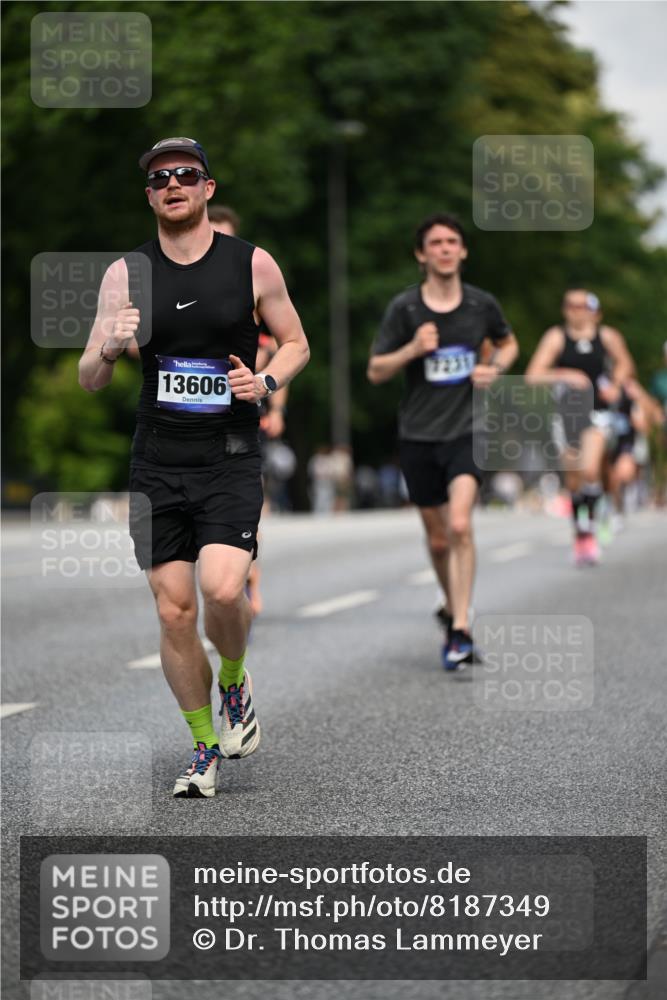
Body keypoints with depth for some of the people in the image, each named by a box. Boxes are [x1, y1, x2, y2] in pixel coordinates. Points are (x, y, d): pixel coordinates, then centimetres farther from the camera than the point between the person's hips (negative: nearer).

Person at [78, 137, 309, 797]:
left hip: (231, 458, -2)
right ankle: (204, 749, 18)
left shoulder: (252, 265, 1)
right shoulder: (125, 274, 3)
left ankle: (234, 682, 12)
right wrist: (109, 349, -17)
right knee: (174, 612, 1)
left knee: (223, 590, -21)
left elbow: (296, 342, 13)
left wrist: (266, 381, -8)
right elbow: (88, 381, 5)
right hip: (157, 464, 2)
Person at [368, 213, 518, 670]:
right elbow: (375, 371, -1)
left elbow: (509, 343, 21)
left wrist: (496, 368, 0)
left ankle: (461, 630, -20)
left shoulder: (482, 304, 1)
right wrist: (413, 349, -18)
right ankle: (452, 609, 36)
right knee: (438, 539, 10)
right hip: (419, 435, 1)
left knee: (459, 526, -21)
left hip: (466, 430, -1)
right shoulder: (405, 307, -3)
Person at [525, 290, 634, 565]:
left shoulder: (607, 336, -1)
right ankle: (579, 532, 26)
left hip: (598, 411, -1)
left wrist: (614, 385, 0)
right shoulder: (556, 337, -5)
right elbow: (533, 376, -11)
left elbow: (625, 364, 18)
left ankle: (589, 527, -10)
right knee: (573, 480, 8)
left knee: (590, 470, -22)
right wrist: (565, 375, -24)